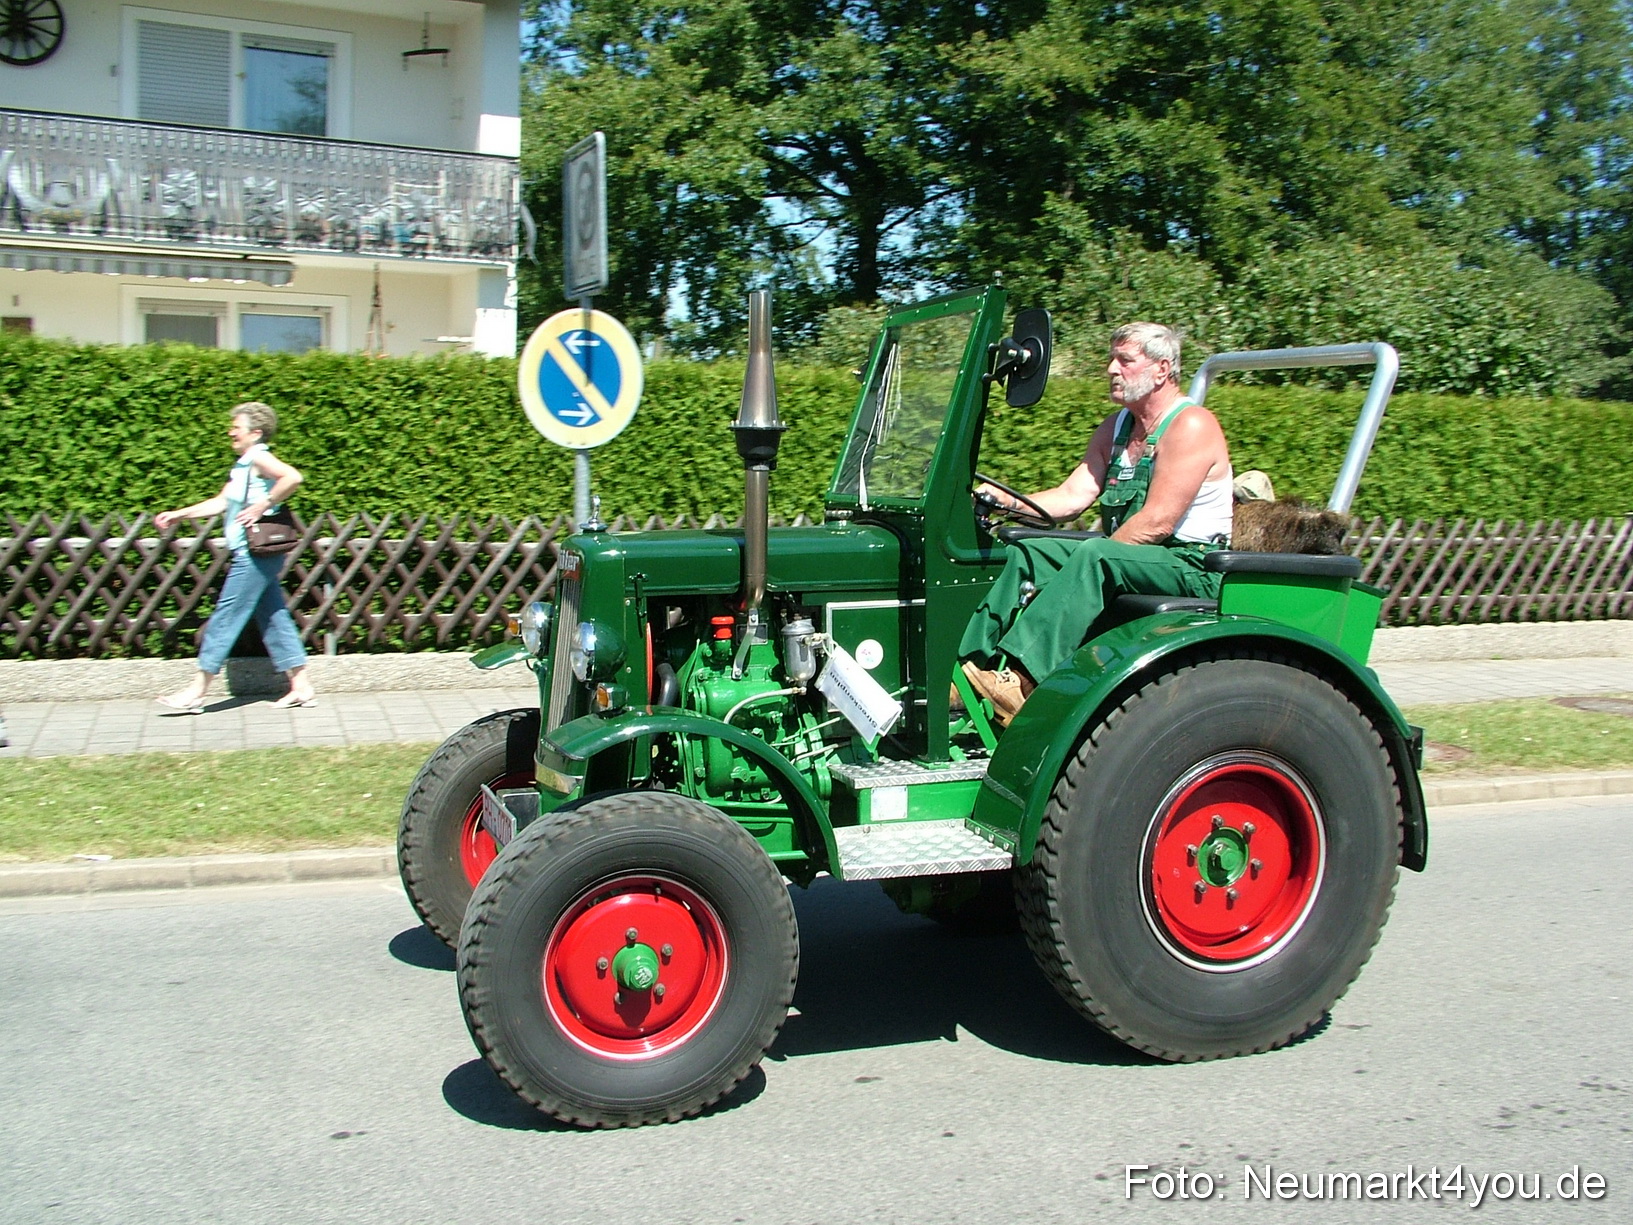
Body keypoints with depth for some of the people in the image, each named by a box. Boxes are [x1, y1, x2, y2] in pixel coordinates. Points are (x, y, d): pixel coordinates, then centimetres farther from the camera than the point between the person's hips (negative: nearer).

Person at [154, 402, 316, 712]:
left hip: (255, 555, -10)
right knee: (273, 619, 10)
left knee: (225, 618, -5)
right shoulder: (243, 465, 17)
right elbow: (220, 503, 23)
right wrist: (178, 515, 21)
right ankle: (301, 687, 12)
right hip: (254, 555, 10)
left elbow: (293, 477, -30)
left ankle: (196, 692, 1)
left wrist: (262, 506, -23)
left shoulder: (259, 458, -12)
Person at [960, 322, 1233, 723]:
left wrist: (1088, 561, -18)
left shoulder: (1190, 426, -14)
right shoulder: (1117, 426, 13)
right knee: (1028, 552, -6)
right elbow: (1072, 497, 6)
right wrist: (1008, 501, -10)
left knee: (1095, 558, -33)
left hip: (1191, 566, -9)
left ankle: (1021, 679, -43)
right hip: (1125, 556, 9)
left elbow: (1156, 523, -21)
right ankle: (974, 666, -16)